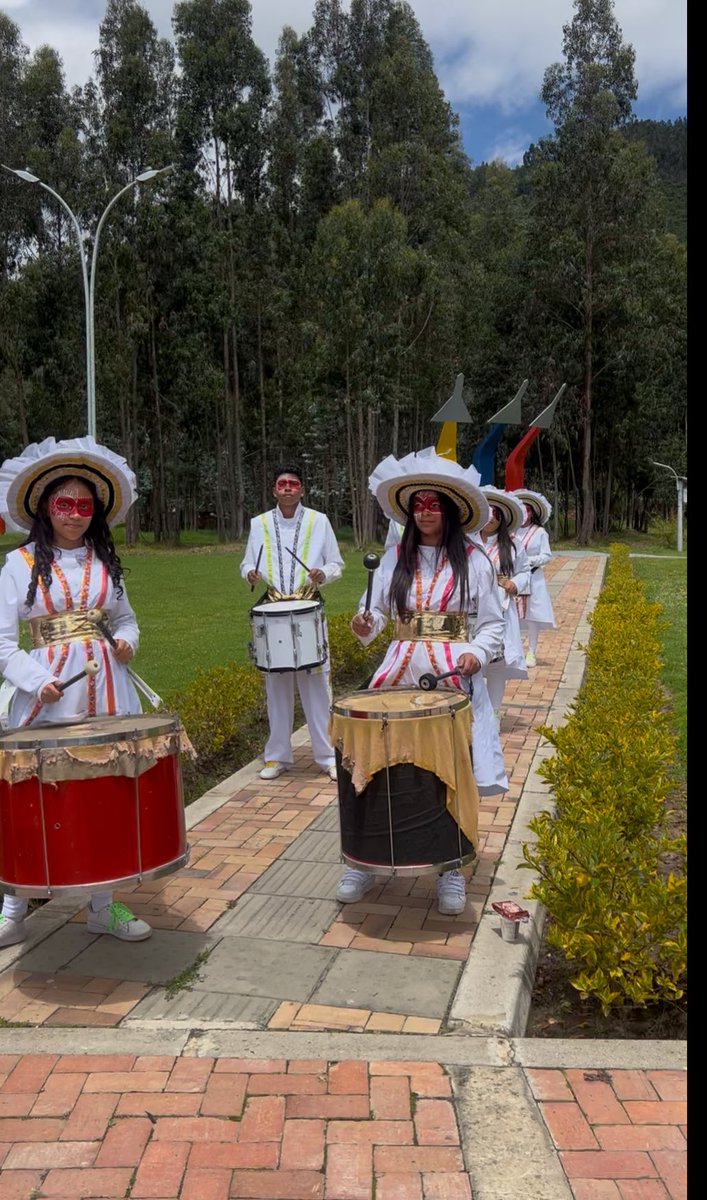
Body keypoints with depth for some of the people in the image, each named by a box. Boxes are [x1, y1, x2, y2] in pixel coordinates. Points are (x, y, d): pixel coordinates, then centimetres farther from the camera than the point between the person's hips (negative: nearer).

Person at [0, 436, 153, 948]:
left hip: (106, 688, 4)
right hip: (47, 693, -3)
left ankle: (103, 907, 21)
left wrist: (126, 642, -4)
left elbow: (126, 620, 19)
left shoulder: (106, 561, 11)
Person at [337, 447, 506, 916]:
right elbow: (376, 612, 9)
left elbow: (492, 625, 4)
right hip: (400, 675, 2)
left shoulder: (474, 562, 1)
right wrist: (365, 626, -14)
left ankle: (451, 869, 18)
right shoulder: (395, 559, 8)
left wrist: (476, 653, -15)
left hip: (455, 680, -2)